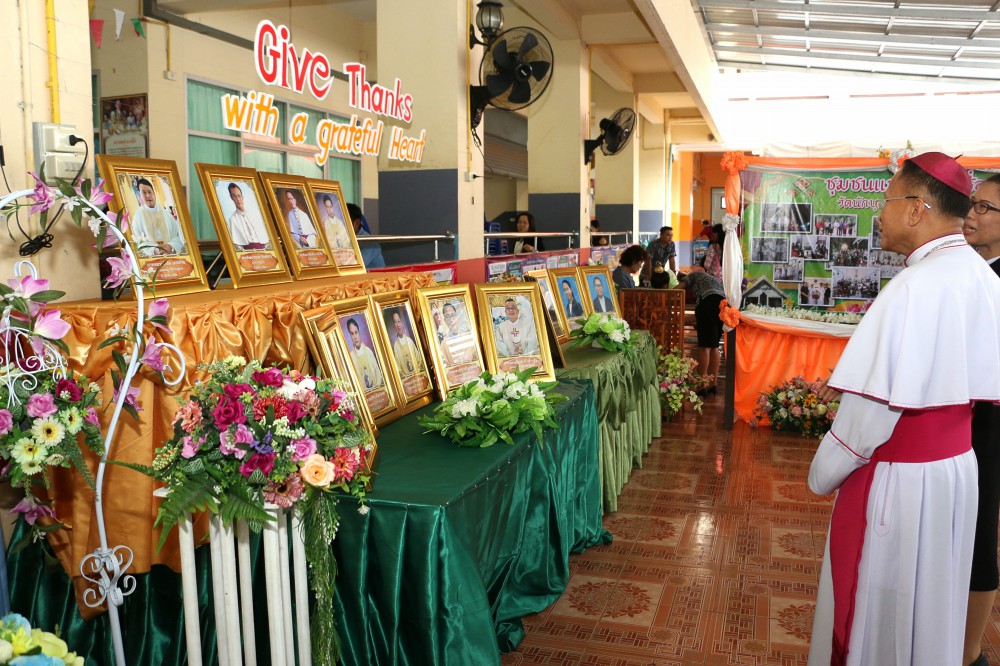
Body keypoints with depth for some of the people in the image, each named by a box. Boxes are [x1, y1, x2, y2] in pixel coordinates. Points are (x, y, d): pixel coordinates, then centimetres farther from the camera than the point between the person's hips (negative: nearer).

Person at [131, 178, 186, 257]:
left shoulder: (166, 213, 11)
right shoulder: (138, 216, 5)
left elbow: (179, 236, 8)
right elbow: (137, 242, -1)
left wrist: (171, 246, -11)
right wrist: (153, 250, -18)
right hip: (150, 257, -1)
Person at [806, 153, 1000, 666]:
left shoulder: (916, 287, -23)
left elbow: (874, 407, -23)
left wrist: (823, 475, -10)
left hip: (897, 482, -8)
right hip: (956, 465, 8)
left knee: (878, 610, 10)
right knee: (932, 605, 23)